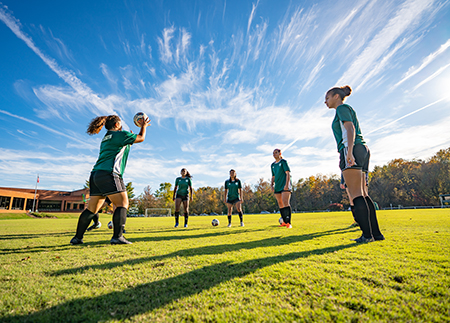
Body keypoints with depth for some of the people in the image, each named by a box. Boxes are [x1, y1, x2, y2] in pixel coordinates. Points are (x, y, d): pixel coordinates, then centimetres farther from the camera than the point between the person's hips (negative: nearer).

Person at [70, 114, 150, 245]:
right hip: (108, 174, -9)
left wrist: (130, 137, 43)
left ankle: (77, 238, 18)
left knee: (92, 208, 13)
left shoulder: (106, 138, 24)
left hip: (96, 174, 9)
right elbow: (141, 138, 10)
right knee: (122, 204, -7)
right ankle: (118, 236, -16)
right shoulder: (120, 135, 1)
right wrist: (143, 126, 25)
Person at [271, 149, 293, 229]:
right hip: (277, 187, 6)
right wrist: (272, 185, 7)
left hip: (285, 186, -6)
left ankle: (289, 223, -13)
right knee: (280, 205, 8)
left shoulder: (283, 161, -1)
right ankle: (284, 222, 18)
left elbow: (288, 173, -9)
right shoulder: (273, 165, 17)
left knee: (286, 203, -15)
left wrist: (287, 184, -19)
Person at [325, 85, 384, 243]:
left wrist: (349, 152, -24)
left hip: (352, 149, -10)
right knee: (362, 193, 6)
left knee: (356, 194, -12)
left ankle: (368, 234, -10)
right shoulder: (347, 110, 29)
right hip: (361, 149, 10)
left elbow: (350, 129, -13)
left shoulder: (342, 108, 2)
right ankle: (376, 233, 8)